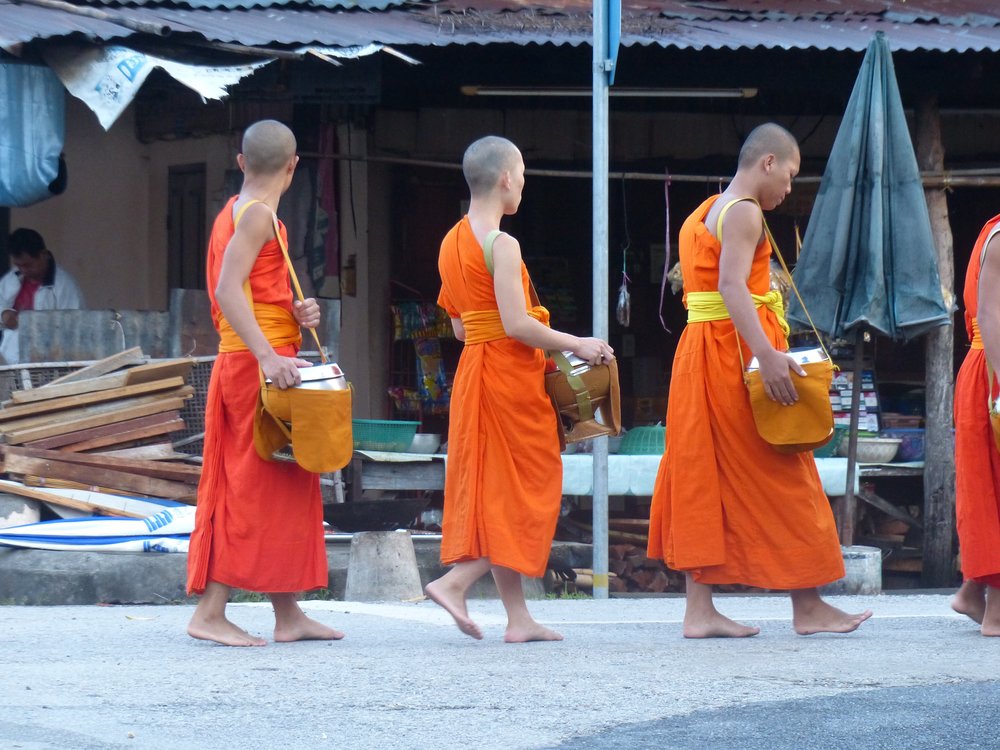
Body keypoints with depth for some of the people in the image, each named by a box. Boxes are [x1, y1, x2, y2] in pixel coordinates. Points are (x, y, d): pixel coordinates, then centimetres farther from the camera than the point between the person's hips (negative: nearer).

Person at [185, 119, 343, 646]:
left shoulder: (234, 212, 16)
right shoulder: (259, 214, -11)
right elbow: (228, 290, -23)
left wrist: (295, 315, 0)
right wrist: (268, 357, -28)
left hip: (252, 363, 10)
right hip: (255, 366, -10)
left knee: (285, 489, 11)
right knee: (254, 489, -9)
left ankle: (289, 615, 14)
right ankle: (210, 613, -10)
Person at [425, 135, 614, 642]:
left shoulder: (452, 243, 12)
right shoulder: (502, 246, -15)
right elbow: (516, 324, -21)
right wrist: (578, 346, -11)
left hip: (472, 370, 9)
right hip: (509, 373, -9)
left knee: (493, 491, 8)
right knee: (529, 488, -1)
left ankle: (518, 618, 10)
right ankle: (455, 582, -12)